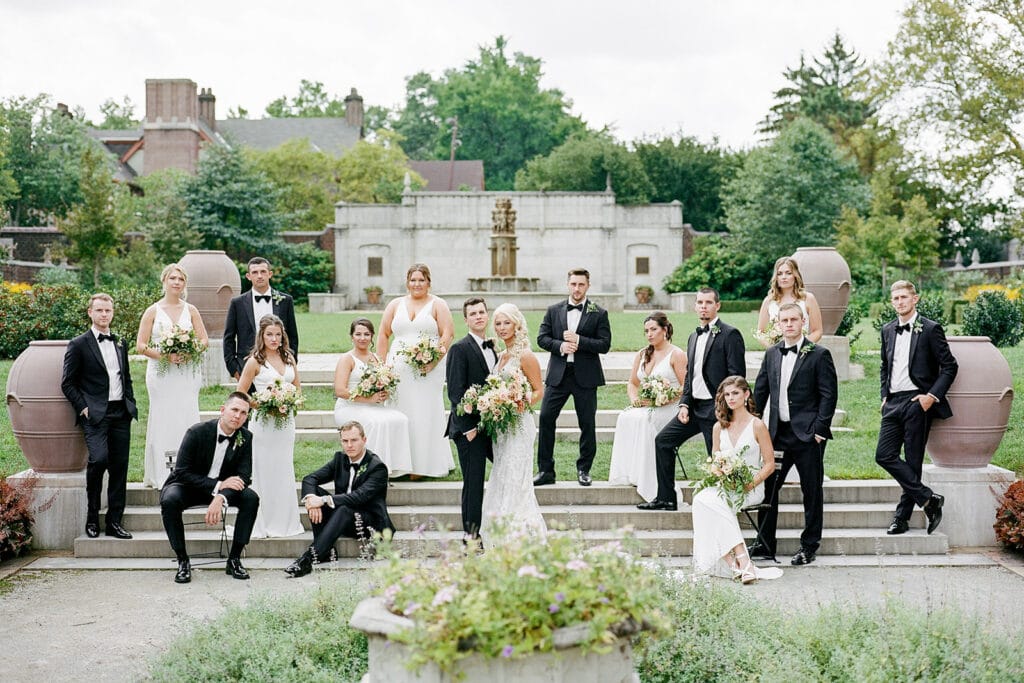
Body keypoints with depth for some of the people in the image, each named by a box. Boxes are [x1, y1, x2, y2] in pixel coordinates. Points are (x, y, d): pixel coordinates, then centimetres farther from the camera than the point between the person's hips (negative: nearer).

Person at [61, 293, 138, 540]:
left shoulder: (120, 343, 18)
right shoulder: (78, 345, 1)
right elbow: (67, 383, 0)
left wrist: (131, 405, 12)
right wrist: (83, 408, -8)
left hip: (121, 414, 5)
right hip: (95, 414, -5)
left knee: (120, 467, 3)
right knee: (99, 459, -22)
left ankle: (114, 522, 10)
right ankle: (92, 517, -5)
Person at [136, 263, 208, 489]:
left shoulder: (191, 310, 9)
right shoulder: (153, 311, 3)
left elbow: (204, 340, 8)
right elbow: (140, 346, 0)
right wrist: (164, 356, -14)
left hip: (187, 373, 1)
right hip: (161, 374, -1)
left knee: (187, 420, -2)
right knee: (163, 422, -2)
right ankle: (162, 476, 2)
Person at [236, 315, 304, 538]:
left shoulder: (288, 358, 9)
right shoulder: (255, 361, -5)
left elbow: (297, 389, 18)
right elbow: (240, 394, -3)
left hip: (286, 421, 5)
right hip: (263, 421, -5)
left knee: (284, 471, 8)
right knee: (263, 471, -2)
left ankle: (284, 521, 17)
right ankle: (262, 525, 4)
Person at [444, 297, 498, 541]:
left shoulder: (492, 348, 14)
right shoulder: (460, 349, -9)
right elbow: (455, 391, -14)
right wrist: (469, 426, -18)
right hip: (470, 428, -8)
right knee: (474, 482, -2)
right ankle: (471, 535, 8)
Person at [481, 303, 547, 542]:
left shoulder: (526, 356, -9)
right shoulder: (501, 356, 14)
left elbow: (539, 391, -8)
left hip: (518, 424, -8)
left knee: (515, 479, -8)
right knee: (501, 480, 9)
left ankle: (522, 533, -2)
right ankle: (503, 536, 15)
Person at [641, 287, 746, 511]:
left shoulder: (730, 335, -9)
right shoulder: (694, 337, 16)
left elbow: (737, 375, -13)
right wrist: (684, 404, 6)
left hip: (716, 409, -8)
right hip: (694, 406, 8)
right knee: (663, 440, 7)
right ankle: (665, 498, 13)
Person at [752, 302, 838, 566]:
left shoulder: (819, 354, -5)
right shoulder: (772, 354, 10)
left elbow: (829, 394, -7)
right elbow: (760, 390, 14)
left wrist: (820, 429, -13)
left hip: (807, 435, -5)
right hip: (778, 433, 5)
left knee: (811, 490, 4)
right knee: (767, 485, 6)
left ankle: (809, 547, 14)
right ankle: (765, 544, 16)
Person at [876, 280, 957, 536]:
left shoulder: (930, 329, -4)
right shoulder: (888, 330, 14)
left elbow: (949, 366, -3)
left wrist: (932, 396, -11)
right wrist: (885, 395, 13)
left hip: (918, 402, -6)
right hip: (893, 403, 6)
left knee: (913, 461, -1)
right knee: (884, 455, -5)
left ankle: (903, 516, 6)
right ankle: (928, 499, 1)